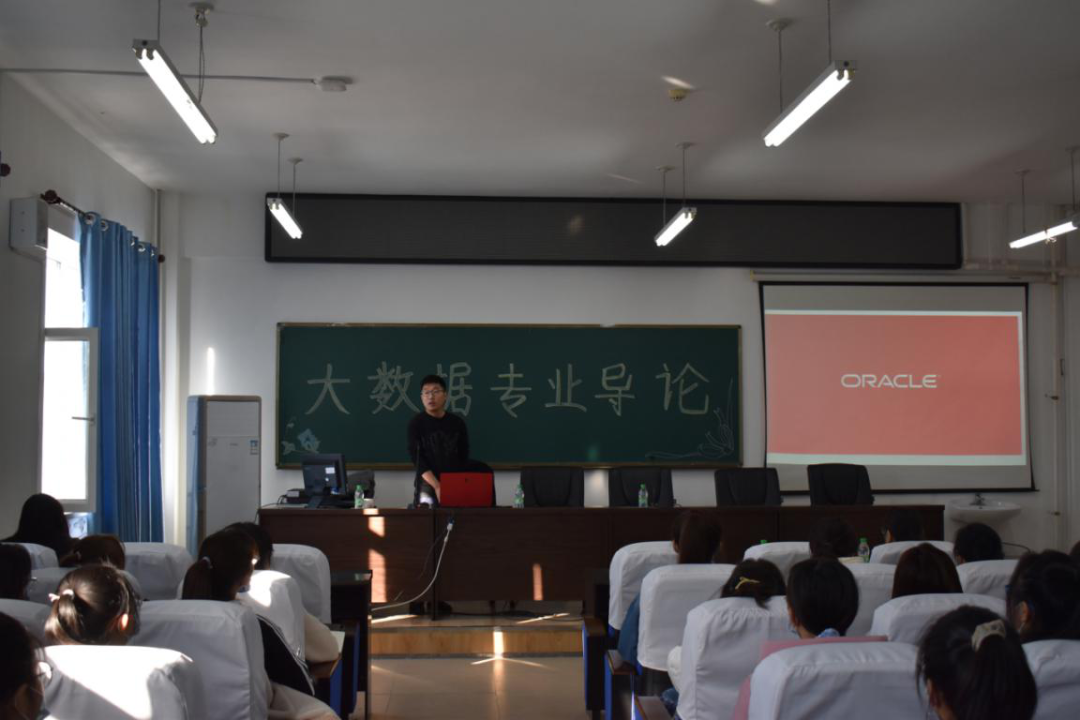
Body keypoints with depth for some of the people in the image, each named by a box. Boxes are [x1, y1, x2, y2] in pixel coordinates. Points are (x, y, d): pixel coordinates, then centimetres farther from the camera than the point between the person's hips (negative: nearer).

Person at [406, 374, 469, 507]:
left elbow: (464, 458, 7)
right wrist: (437, 486, -19)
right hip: (427, 482, -2)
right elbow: (417, 458, -9)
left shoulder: (458, 423, 6)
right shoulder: (416, 424, -1)